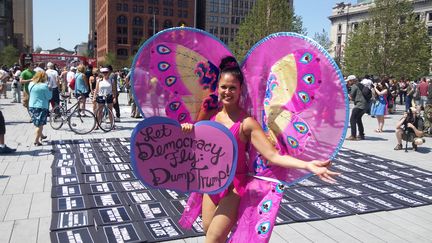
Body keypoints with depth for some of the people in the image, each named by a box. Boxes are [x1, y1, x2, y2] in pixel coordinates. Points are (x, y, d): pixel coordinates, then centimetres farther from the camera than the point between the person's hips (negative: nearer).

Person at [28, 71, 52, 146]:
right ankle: (36, 141, 3)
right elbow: (49, 97, -11)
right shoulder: (44, 86, -15)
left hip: (31, 106, 7)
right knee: (40, 125, 2)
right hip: (41, 107, -7)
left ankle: (41, 135, 39)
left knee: (39, 124, 23)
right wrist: (50, 90, 4)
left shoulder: (31, 84, 4)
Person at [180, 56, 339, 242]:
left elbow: (273, 155, -25)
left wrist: (307, 165, -39)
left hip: (234, 186, -6)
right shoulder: (211, 114, -2)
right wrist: (188, 128, -15)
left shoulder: (247, 123, -19)